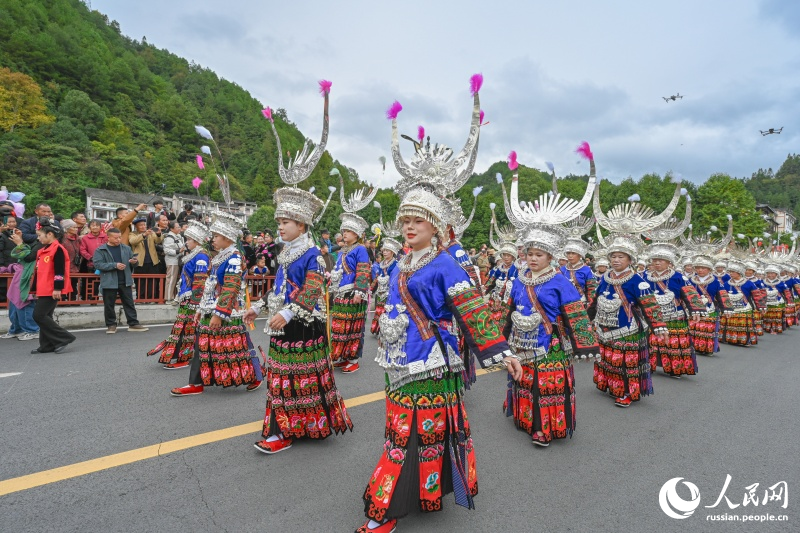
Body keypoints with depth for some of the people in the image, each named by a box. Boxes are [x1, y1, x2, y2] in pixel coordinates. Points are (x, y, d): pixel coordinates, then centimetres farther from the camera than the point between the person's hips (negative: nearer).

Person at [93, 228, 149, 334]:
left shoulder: (126, 248, 9)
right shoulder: (100, 250, -3)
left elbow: (132, 259, 17)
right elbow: (98, 264, -12)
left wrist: (133, 262, -7)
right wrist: (114, 265, -21)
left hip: (125, 281, 3)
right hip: (109, 282, -3)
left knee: (129, 303, 7)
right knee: (109, 305, 7)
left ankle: (133, 324, 12)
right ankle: (111, 325, 20)